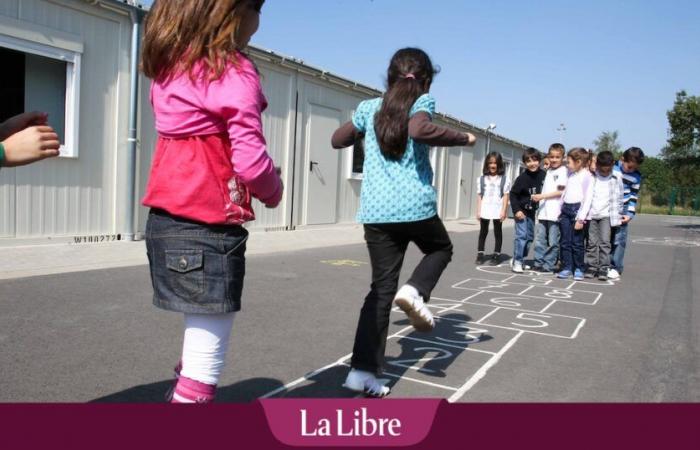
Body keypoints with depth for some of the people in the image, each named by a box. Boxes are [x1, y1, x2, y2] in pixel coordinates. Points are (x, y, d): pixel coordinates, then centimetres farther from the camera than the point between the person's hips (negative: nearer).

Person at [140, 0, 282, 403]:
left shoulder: (169, 69, 12)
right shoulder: (233, 72, -11)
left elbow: (194, 147, 13)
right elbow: (251, 161, -19)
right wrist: (274, 191, 2)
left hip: (167, 220, 8)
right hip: (209, 226, -8)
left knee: (200, 340, 22)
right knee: (208, 355, 1)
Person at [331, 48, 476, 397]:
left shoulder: (369, 108, 14)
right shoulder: (422, 102, 1)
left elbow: (337, 140, 24)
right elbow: (419, 129, -22)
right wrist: (463, 138, -9)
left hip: (375, 211, 4)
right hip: (415, 205, -4)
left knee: (382, 287, 8)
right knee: (441, 249, 27)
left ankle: (363, 369, 3)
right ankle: (415, 290, -2)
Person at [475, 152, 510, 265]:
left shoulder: (504, 179, 0)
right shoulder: (482, 178, 5)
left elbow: (505, 195, -2)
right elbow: (479, 195, 5)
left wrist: (503, 211, -8)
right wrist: (478, 211, 1)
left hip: (498, 210, -2)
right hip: (484, 209, 2)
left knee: (498, 232, 6)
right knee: (483, 231, 9)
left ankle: (496, 255, 12)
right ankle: (480, 254, 14)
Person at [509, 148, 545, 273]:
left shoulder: (543, 175, -6)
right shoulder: (522, 178, -17)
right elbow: (513, 194, -12)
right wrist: (516, 210, -16)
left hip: (532, 211, 6)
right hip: (521, 211, -5)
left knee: (530, 237, 12)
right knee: (521, 235, -11)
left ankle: (521, 259, 24)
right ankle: (517, 261, -4)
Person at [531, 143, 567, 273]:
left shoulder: (562, 171, -3)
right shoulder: (548, 171, 18)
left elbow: (560, 191, -10)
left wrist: (542, 196, -14)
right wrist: (539, 199, 9)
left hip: (555, 212, -6)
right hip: (543, 211, 6)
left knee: (552, 241, 0)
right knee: (539, 240, 6)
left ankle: (549, 265, 6)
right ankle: (539, 263, 13)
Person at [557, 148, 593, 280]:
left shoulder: (586, 176, -7)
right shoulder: (571, 174, 14)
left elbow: (587, 198, -11)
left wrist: (581, 218, -16)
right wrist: (561, 210, 13)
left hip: (577, 209, -6)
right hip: (566, 209, 6)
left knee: (577, 242, -1)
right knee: (565, 241, 5)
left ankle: (578, 269, 10)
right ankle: (566, 267, 10)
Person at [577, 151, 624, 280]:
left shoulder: (616, 178, 1)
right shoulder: (591, 177, 1)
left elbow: (619, 198, 8)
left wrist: (617, 216, 7)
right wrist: (582, 215, -4)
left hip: (606, 215, -1)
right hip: (591, 214, 1)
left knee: (605, 242, -8)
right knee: (591, 243, 5)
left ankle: (604, 269, -4)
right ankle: (592, 268, 13)